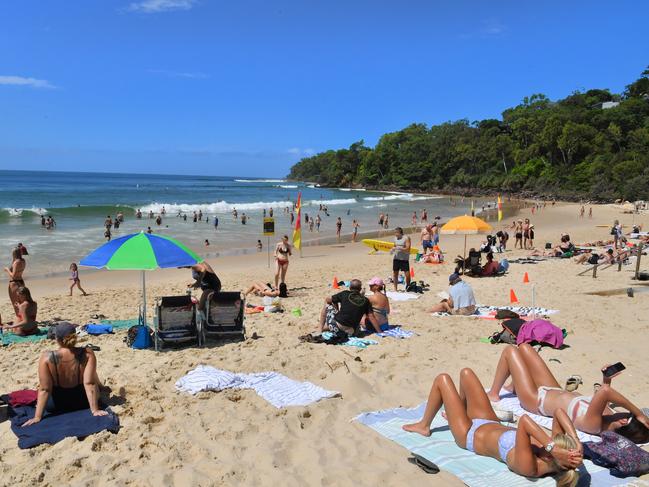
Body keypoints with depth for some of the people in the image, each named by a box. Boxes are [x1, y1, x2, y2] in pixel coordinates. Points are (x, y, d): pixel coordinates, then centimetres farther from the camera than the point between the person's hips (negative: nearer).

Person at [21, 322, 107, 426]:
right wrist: (95, 410, -22)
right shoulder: (87, 354, -24)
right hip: (83, 402, 0)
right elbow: (89, 383, -26)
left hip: (55, 407, 0)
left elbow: (44, 389, -22)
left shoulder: (47, 358, -25)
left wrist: (37, 417, -15)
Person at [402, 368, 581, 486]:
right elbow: (559, 412, -26)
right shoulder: (555, 457, -24)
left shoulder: (528, 466, -45)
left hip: (470, 435, -6)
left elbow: (524, 421, -59)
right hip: (491, 423, 7)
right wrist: (577, 442, -35)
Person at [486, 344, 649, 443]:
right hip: (555, 391, 7)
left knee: (510, 351, 2)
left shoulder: (592, 424, -40)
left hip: (536, 399, -7)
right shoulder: (610, 415, -19)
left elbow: (604, 392, -58)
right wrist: (607, 380, -15)